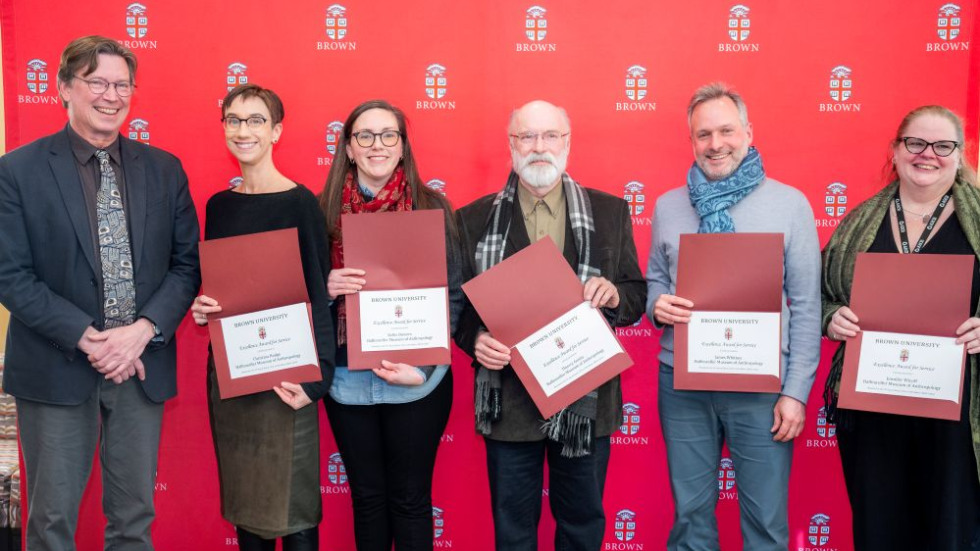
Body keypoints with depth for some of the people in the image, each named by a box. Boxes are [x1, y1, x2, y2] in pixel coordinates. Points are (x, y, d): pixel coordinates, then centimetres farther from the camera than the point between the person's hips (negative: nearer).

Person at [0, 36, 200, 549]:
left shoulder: (164, 169, 5)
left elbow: (186, 263, 3)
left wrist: (143, 330, -12)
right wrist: (87, 338, -16)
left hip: (144, 364, 3)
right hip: (57, 368, -2)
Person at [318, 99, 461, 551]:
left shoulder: (431, 206, -4)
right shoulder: (326, 209, 2)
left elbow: (452, 294, -4)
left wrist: (423, 367, -14)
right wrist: (326, 288, -15)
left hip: (417, 379, -2)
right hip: (347, 379, 2)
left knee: (410, 497, 11)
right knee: (366, 496, 16)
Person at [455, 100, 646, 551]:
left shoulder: (610, 213, 4)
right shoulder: (474, 219, 2)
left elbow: (637, 299, 6)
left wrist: (613, 295, -16)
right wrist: (475, 339, -16)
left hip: (586, 400, 1)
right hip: (508, 399, 0)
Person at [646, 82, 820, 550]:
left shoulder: (790, 204, -2)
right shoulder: (668, 205, 6)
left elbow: (806, 307, -2)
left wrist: (796, 391, -6)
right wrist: (658, 305, -8)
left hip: (762, 385, -2)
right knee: (690, 512, 13)